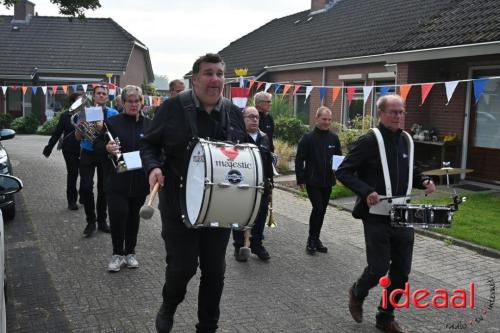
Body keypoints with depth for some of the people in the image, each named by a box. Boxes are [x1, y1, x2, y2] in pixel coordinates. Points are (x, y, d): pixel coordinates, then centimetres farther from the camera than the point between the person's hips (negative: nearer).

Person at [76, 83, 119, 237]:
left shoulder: (113, 114, 4)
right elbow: (78, 137, 5)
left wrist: (103, 128, -23)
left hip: (106, 154, 0)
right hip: (88, 154, 0)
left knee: (104, 188, 6)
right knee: (86, 187, -10)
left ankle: (102, 220, 21)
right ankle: (91, 221, 3)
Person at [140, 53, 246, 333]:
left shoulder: (234, 113, 4)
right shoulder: (173, 107, -6)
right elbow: (149, 144, 1)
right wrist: (153, 167, -18)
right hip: (179, 204, -3)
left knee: (215, 270, 11)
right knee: (182, 266, -1)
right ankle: (168, 307, 34)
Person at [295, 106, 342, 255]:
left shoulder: (334, 138, 6)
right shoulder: (308, 138, -7)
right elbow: (299, 160, -6)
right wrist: (300, 179, -10)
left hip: (327, 181, 5)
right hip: (312, 181, -5)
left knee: (322, 210, 11)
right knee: (318, 208, -12)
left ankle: (315, 239, 23)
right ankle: (312, 240, 2)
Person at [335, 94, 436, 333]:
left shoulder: (406, 140, 9)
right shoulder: (369, 141, -11)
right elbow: (343, 172, -12)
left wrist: (422, 181, 4)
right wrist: (366, 191, -25)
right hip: (377, 217, -6)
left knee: (401, 272, 9)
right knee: (379, 269, -3)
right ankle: (357, 293, 30)